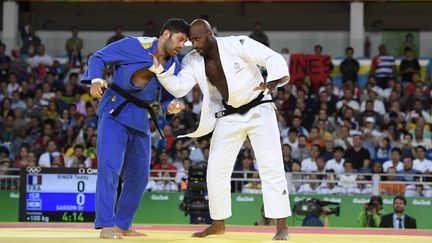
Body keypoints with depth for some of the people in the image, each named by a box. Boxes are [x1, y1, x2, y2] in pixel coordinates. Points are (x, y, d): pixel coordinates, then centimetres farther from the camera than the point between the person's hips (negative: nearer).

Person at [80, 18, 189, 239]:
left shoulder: (174, 67, 1)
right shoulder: (134, 46, -15)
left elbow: (167, 97, 11)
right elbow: (98, 58, -9)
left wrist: (171, 107, -13)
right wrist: (96, 79, -28)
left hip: (141, 118, 7)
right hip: (115, 111, -7)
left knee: (139, 175, 9)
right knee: (110, 165, -18)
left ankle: (123, 224, 23)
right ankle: (106, 225, -16)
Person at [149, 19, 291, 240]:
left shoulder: (238, 45, -20)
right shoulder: (193, 61, -5)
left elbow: (273, 58, -21)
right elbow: (179, 88, -13)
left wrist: (273, 81, -39)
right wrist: (159, 69, -25)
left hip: (258, 109, -5)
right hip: (229, 116, 5)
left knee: (270, 165, -13)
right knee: (216, 169, 3)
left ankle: (281, 225, -11)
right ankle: (218, 223, 19)